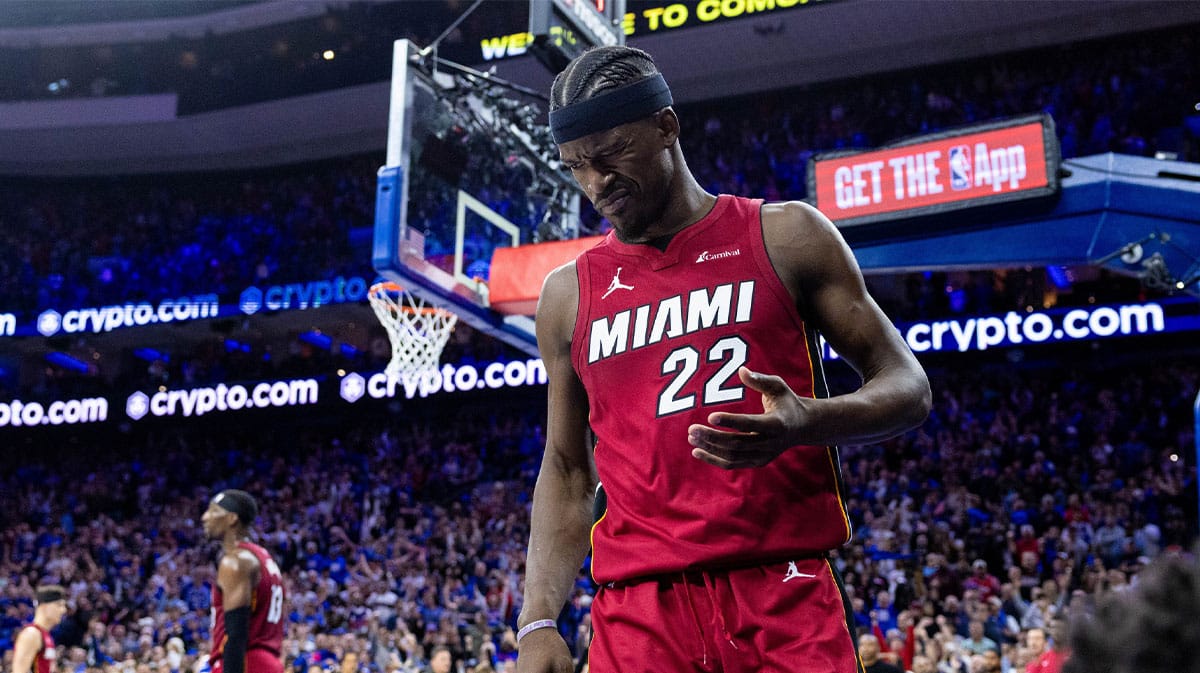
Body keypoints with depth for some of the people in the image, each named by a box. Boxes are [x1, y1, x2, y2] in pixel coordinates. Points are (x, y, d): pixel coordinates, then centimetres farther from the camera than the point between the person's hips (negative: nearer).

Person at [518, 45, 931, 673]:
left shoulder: (785, 237, 5)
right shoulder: (567, 296, 12)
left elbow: (907, 386, 4)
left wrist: (808, 423, -17)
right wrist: (538, 623, 4)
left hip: (786, 599, -2)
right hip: (637, 615, 2)